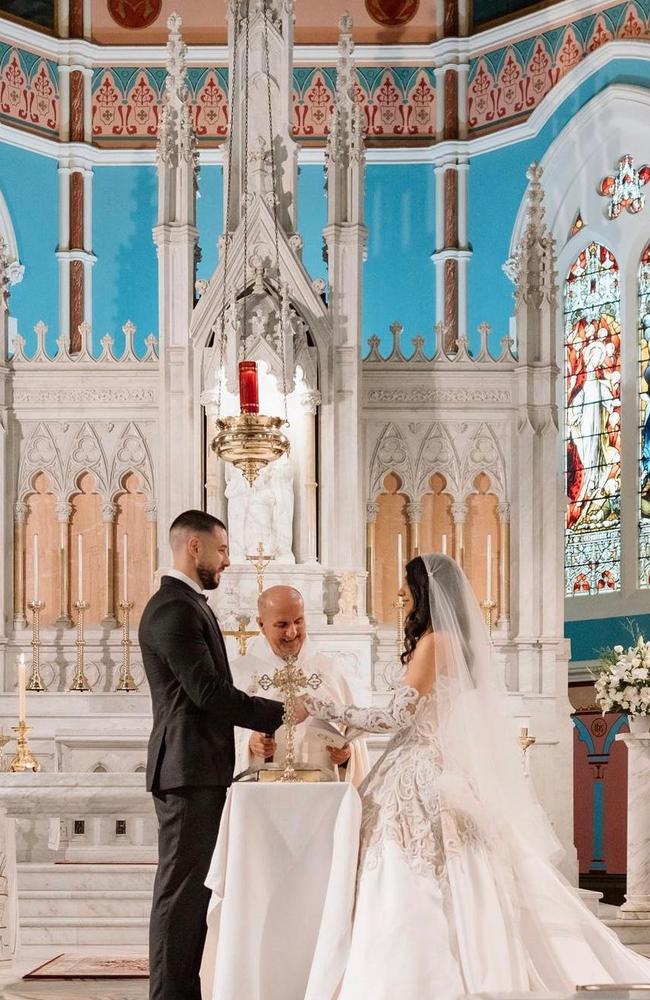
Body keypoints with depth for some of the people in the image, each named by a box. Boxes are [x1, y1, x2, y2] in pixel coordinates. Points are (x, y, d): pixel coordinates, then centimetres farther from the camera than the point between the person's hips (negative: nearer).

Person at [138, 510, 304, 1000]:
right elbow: (208, 691, -19)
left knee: (194, 887, 11)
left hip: (200, 771, 10)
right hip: (190, 770, -10)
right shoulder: (175, 608, -14)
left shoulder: (186, 605, 19)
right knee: (182, 890, -8)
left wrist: (255, 725, 15)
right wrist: (279, 713, -14)